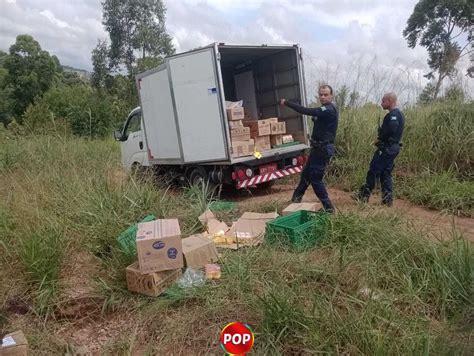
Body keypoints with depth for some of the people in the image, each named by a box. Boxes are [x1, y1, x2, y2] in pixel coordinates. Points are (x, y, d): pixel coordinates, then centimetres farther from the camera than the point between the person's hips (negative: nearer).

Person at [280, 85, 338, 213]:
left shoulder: (329, 110, -20)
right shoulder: (326, 109, 14)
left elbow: (306, 111, -28)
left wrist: (286, 103, -22)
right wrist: (316, 118, 5)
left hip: (323, 148, -10)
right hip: (319, 147, 10)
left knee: (315, 178, -7)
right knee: (306, 173, 19)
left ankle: (328, 207, 3)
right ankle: (296, 199, 35)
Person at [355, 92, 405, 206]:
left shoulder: (393, 114, -14)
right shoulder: (399, 114, 18)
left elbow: (391, 129, -28)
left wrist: (379, 139, -13)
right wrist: (381, 139, 5)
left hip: (386, 148, -10)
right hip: (393, 147, 10)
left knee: (373, 171, -3)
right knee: (385, 173, 12)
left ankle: (364, 195, 3)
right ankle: (387, 199, 12)